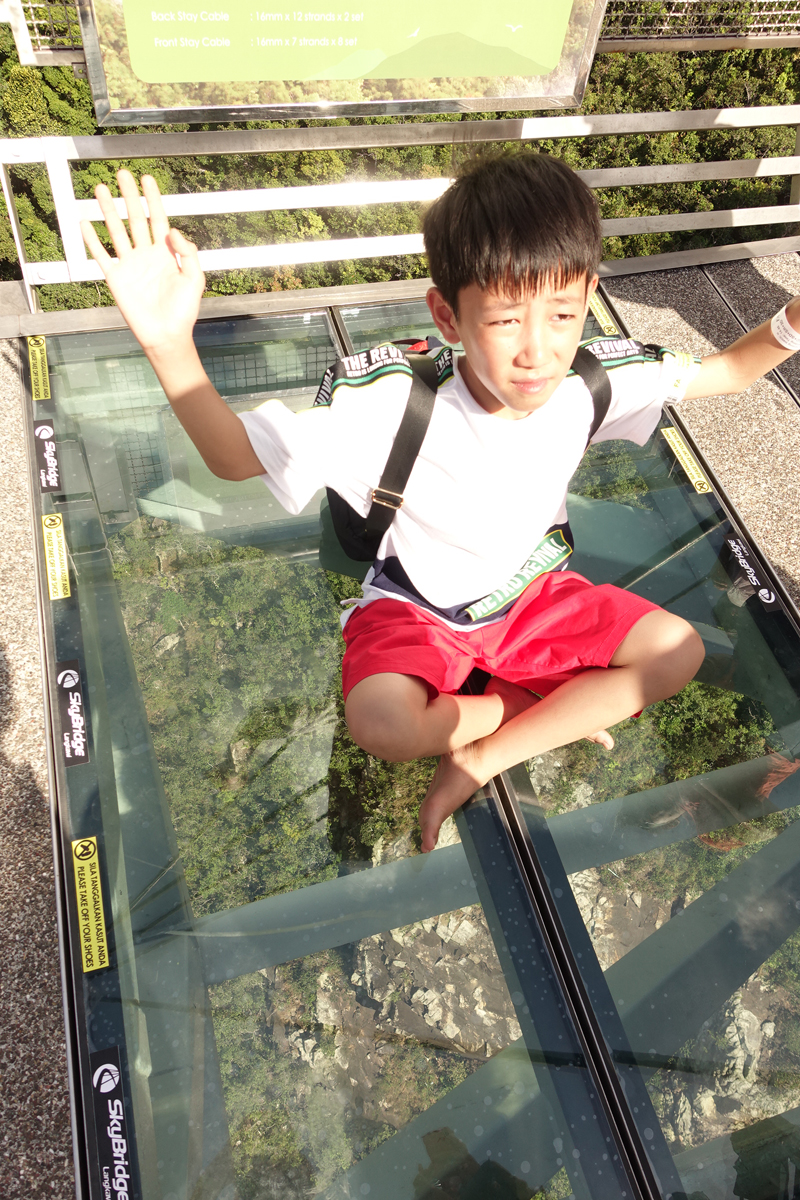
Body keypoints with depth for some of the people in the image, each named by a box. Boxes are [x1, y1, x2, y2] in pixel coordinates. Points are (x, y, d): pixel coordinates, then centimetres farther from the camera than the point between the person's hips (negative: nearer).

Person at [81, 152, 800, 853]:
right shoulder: (394, 405, -30)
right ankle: (530, 708, 0)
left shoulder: (593, 380, -18)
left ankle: (483, 759, -6)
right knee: (381, 726, -33)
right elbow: (236, 455, -28)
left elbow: (722, 373, -1)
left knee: (679, 652, -11)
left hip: (534, 591, 4)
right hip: (416, 608, -4)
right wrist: (169, 344, -45)